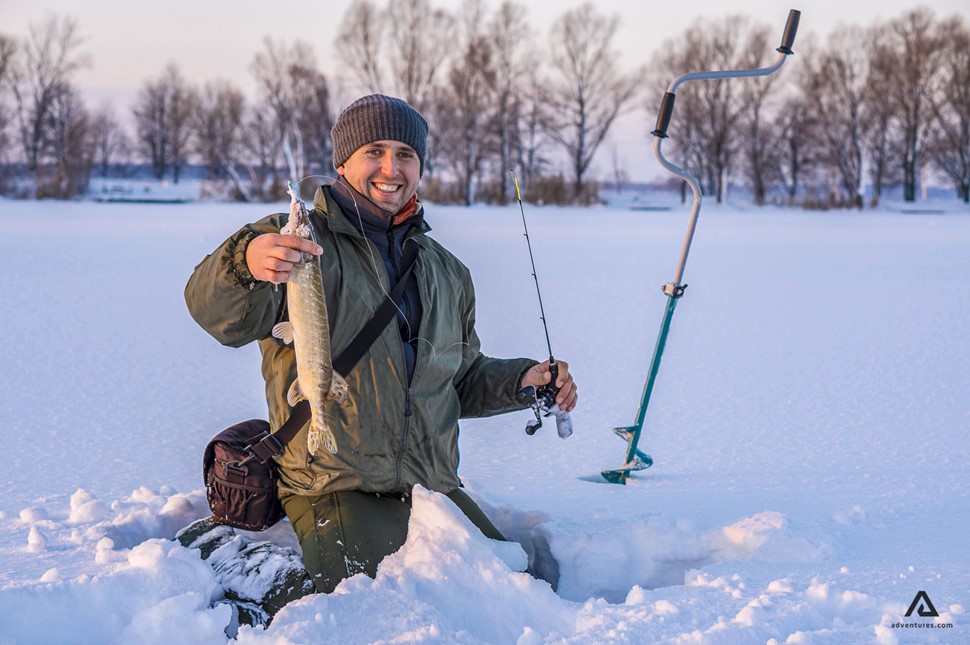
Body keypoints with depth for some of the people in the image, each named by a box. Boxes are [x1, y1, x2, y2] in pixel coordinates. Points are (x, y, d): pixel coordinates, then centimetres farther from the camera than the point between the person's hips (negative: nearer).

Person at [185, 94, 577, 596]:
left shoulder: (445, 271, 19)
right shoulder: (297, 242, -3)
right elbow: (220, 316, -21)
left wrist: (524, 381, 8)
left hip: (435, 490, 7)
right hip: (339, 492, -7)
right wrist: (247, 263, -44)